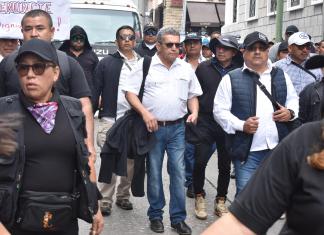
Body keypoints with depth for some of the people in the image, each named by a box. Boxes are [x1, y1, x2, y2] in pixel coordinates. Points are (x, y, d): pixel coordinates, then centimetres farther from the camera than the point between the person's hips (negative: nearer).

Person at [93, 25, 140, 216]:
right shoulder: (107, 63, 3)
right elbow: (96, 90, 2)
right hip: (110, 119, -2)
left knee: (131, 160, 9)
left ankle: (123, 196, 24)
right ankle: (105, 200, 6)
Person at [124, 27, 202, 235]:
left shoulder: (186, 68, 9)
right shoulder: (145, 66, -2)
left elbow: (192, 95, 16)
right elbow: (130, 92, -3)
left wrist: (194, 112, -3)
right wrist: (145, 113, -16)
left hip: (177, 128, 2)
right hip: (153, 127, -2)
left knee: (178, 172, 1)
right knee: (154, 173, 7)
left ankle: (178, 218, 12)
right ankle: (155, 215, 21)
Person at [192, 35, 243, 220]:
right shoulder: (203, 68, 0)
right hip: (206, 122, 0)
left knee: (225, 166, 11)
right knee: (200, 161, -3)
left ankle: (221, 201, 26)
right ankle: (199, 197, 18)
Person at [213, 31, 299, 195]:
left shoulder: (281, 76, 11)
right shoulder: (231, 79, -1)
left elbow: (293, 100, 22)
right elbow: (220, 110, -3)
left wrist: (290, 112, -1)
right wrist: (241, 125, -17)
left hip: (277, 149, 4)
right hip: (247, 150, -4)